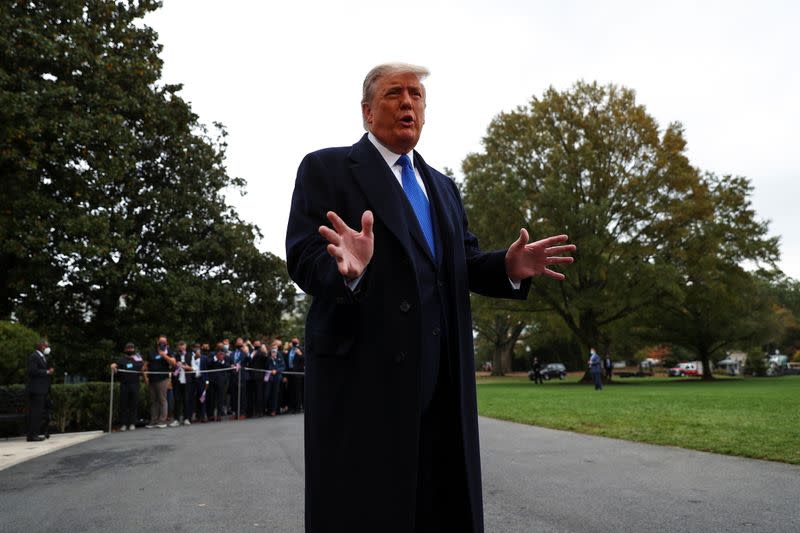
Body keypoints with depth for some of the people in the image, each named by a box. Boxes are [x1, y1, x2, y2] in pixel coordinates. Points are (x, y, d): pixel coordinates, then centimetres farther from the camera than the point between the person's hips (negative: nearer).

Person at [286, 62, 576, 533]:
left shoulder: (443, 187, 21)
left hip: (443, 375, 6)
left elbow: (463, 264, 16)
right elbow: (304, 259, -8)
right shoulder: (327, 168, 2)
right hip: (363, 370, -5)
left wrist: (509, 267, -5)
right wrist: (347, 267, -31)